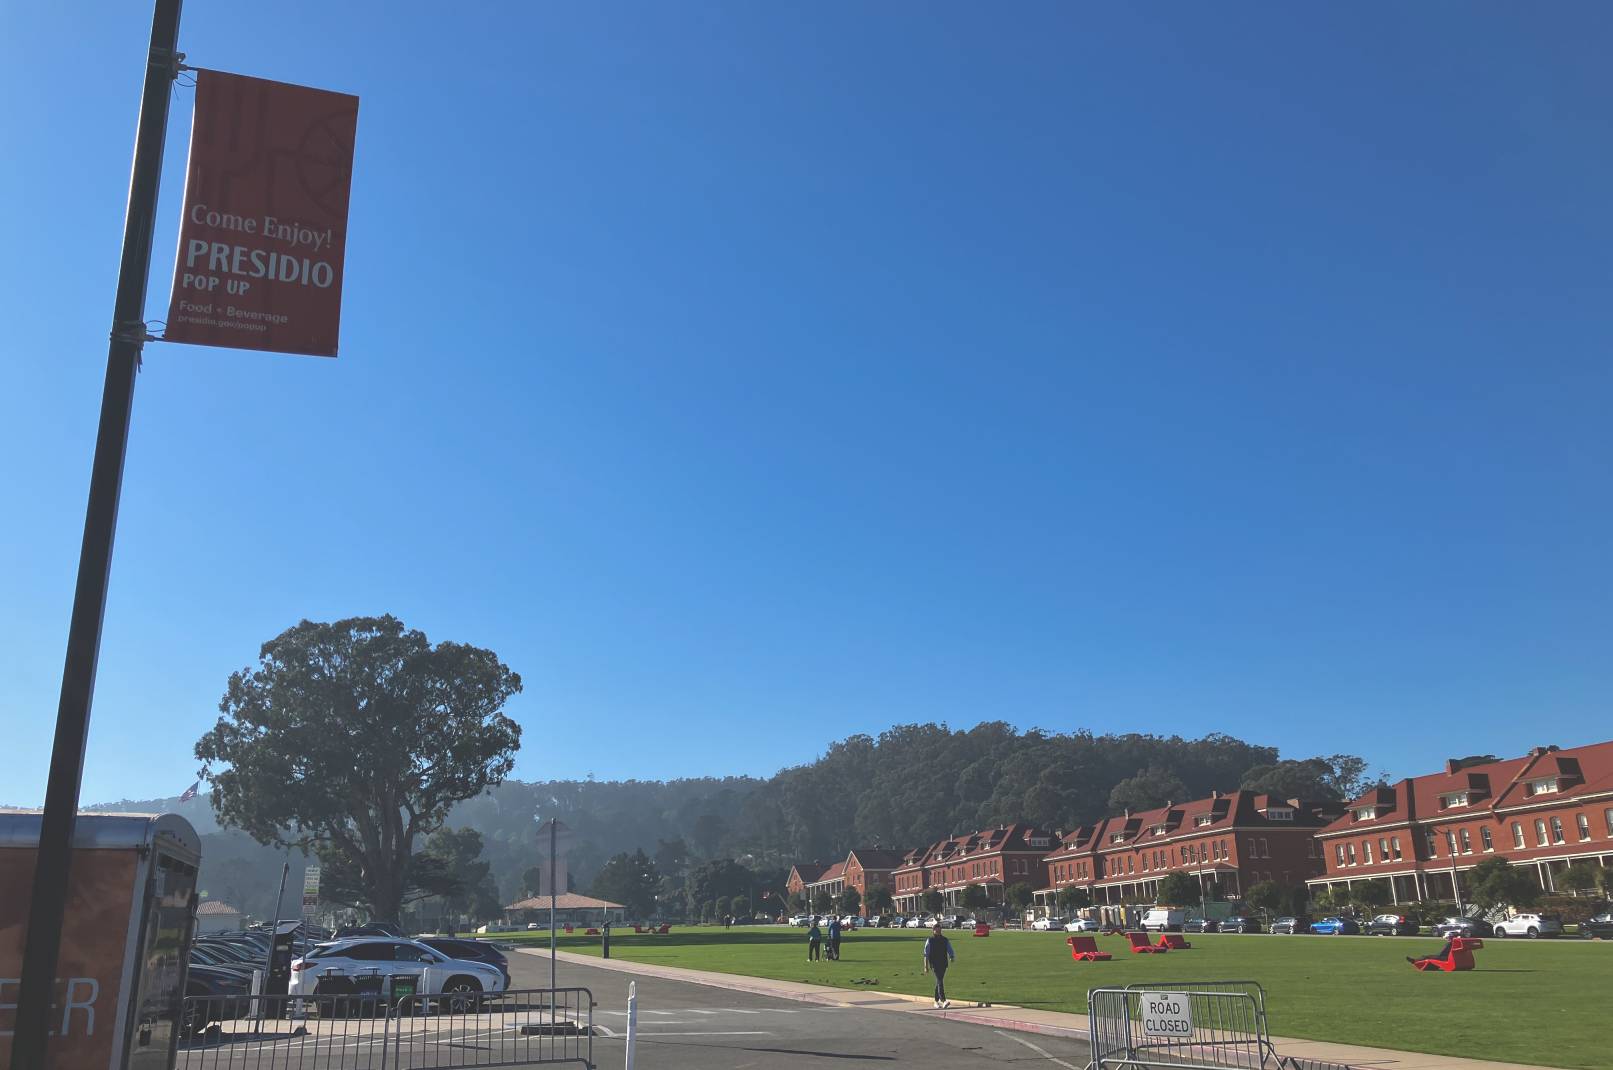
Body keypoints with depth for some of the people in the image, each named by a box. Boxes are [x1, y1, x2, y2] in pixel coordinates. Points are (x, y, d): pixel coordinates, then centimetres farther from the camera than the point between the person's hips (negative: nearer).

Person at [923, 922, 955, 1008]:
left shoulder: (945, 940, 8)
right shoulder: (929, 941, -1)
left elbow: (950, 951, 6)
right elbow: (926, 955, -1)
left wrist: (952, 957, -16)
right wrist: (926, 967, -4)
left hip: (943, 964, 4)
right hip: (934, 964, -4)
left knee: (939, 982, 12)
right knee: (940, 981, -16)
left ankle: (936, 1001, 24)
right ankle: (943, 1001, -26)